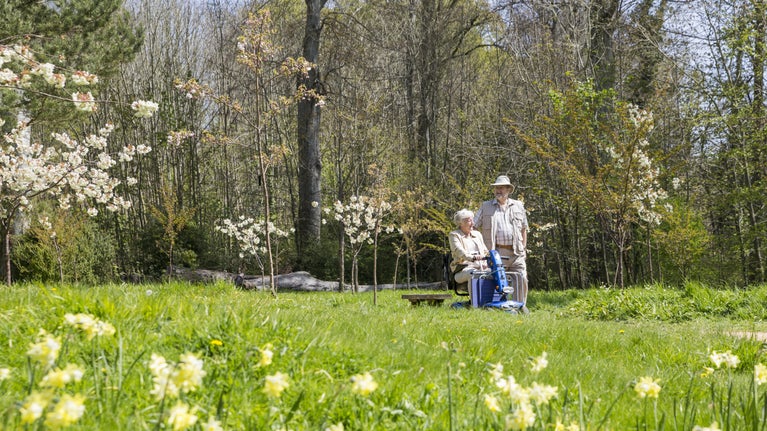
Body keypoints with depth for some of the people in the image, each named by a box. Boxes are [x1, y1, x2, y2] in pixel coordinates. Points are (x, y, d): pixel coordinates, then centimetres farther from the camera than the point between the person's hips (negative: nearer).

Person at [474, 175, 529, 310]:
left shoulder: (518, 206, 16)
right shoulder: (485, 206, 12)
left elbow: (524, 229, 20)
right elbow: (474, 226, 11)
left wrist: (524, 247, 12)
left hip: (515, 253, 1)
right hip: (495, 252, -1)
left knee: (521, 278, -6)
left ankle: (521, 306, 3)